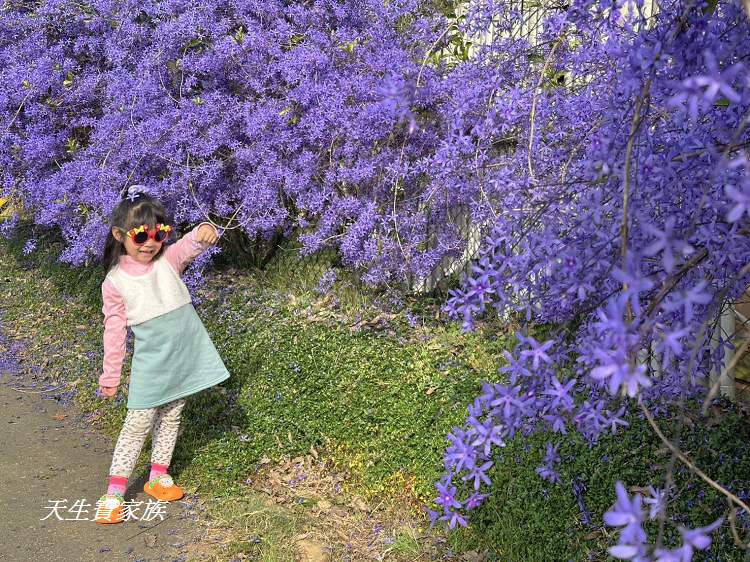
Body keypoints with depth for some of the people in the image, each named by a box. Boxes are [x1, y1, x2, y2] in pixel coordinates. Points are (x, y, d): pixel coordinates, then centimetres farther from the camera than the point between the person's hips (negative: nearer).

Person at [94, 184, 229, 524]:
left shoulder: (168, 260, -4)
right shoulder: (115, 282, -9)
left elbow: (191, 244, -21)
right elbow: (114, 332, -4)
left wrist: (205, 231, -46)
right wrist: (110, 376, 1)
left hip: (186, 354, 3)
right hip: (151, 363, -3)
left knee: (171, 418, 16)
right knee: (138, 423, 0)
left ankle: (158, 477, 32)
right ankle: (115, 491, 11)